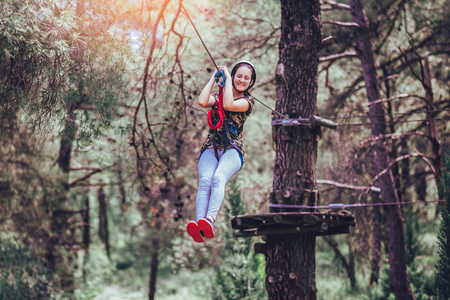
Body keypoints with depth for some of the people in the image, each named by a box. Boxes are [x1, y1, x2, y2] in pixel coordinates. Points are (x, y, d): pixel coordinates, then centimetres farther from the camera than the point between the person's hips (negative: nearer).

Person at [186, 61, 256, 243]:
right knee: (205, 181, -29)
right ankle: (198, 226, -49)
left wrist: (227, 78, 1)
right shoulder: (218, 96, 22)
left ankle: (209, 221, -56)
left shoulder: (248, 101, 12)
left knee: (218, 179, -34)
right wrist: (214, 78, 8)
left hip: (232, 150, -2)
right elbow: (202, 102, -2)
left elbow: (228, 105, -9)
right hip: (211, 148, 2)